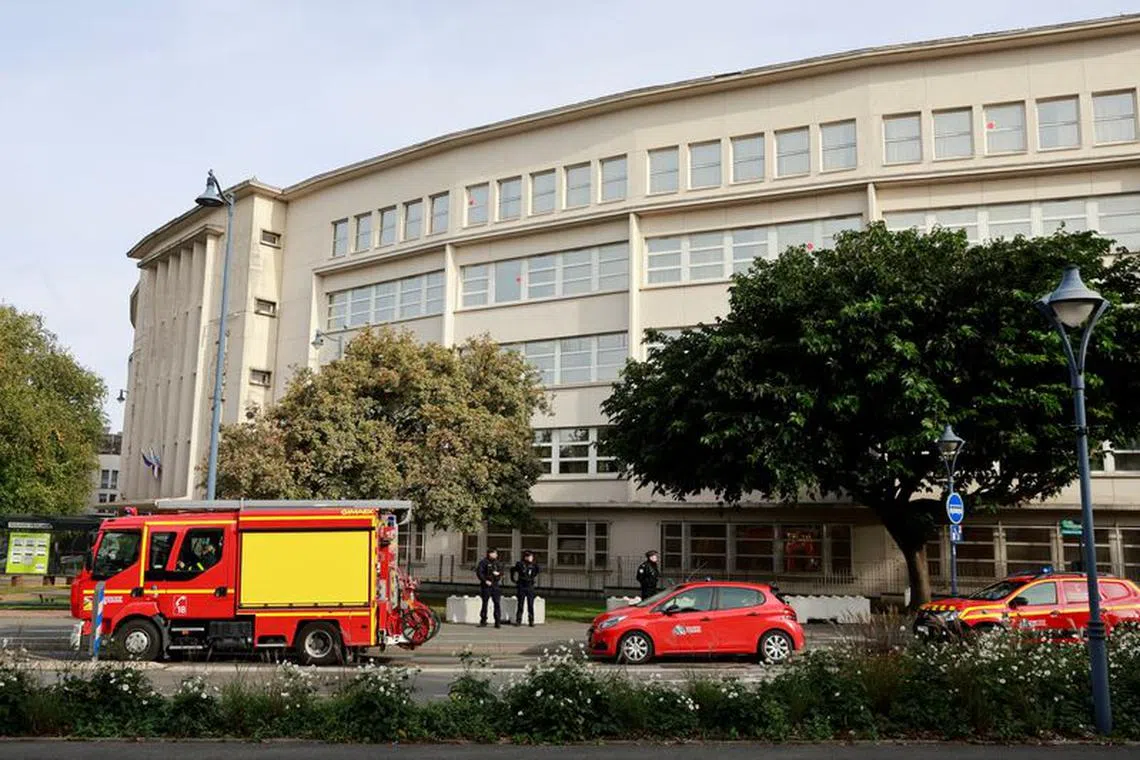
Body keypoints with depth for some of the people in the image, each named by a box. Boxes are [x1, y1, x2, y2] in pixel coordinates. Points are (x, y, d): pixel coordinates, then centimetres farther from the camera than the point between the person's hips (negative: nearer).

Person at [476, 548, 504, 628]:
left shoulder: (498, 563, 12)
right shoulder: (483, 562, -3)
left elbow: (501, 572, 17)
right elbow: (479, 572, -8)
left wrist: (498, 573, -5)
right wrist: (485, 580, -15)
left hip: (495, 585, 4)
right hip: (486, 585, -3)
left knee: (497, 603, -3)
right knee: (485, 603, 5)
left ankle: (498, 622, 1)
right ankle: (483, 621, 14)